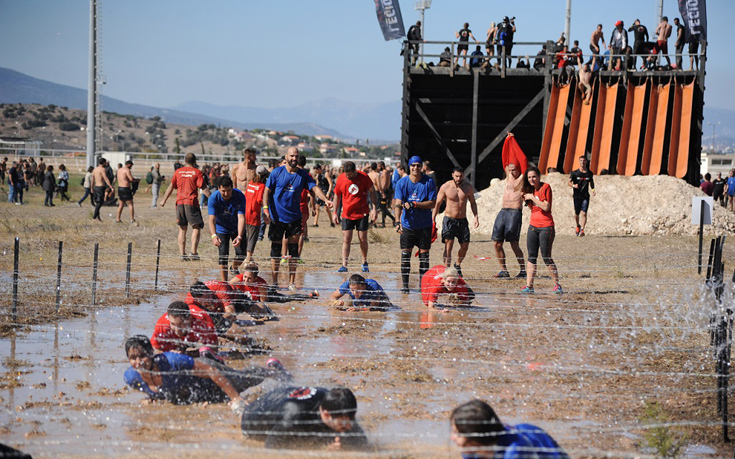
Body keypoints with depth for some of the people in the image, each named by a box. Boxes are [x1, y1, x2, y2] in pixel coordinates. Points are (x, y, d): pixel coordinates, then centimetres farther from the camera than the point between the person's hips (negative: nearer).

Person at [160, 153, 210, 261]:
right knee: (196, 227, 1)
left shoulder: (178, 172, 11)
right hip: (191, 203, -4)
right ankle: (193, 252, -11)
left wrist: (164, 200, 25)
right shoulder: (197, 172, 0)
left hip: (180, 203, 4)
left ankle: (182, 253, 4)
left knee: (182, 229, 10)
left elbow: (171, 187, 15)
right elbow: (203, 188, -7)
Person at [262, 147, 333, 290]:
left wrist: (325, 199, -27)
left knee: (293, 250, 3)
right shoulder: (277, 172, -2)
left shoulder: (303, 175, 2)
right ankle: (274, 281, 10)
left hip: (294, 217, 2)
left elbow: (314, 187, -9)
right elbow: (267, 191, -1)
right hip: (277, 217, -2)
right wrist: (266, 209, -13)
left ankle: (291, 282, 10)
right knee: (276, 249, 2)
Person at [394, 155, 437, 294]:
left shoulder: (429, 182, -5)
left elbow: (432, 203, -8)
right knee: (405, 255, -3)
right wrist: (398, 222, -25)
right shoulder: (402, 183, -3)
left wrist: (414, 204, -20)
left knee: (424, 255, 4)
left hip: (424, 225, 0)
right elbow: (398, 204, -10)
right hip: (407, 224, 0)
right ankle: (405, 285, 4)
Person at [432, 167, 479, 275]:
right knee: (448, 245, -14)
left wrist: (476, 216, 4)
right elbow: (437, 204, 0)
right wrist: (433, 219, -6)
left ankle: (458, 265, 33)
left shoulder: (468, 187, 3)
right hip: (449, 219, -3)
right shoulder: (445, 187, -6)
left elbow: (472, 202, 16)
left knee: (465, 246, 6)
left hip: (462, 220, 3)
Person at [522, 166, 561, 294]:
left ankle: (557, 284, 7)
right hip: (533, 226, 7)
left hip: (546, 227, -7)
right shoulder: (530, 189, 11)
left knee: (546, 258, -4)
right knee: (531, 257, 3)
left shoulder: (545, 187, -9)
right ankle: (529, 286, 2)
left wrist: (532, 197, -14)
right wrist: (526, 199, 2)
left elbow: (546, 207, -17)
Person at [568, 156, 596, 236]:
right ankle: (578, 226, 37)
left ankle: (582, 230, -20)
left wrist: (592, 191, 5)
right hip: (577, 196, 0)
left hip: (585, 196, 0)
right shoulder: (574, 173, 0)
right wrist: (573, 185, -26)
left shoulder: (589, 173, 6)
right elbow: (569, 182, -4)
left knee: (584, 213, -14)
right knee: (577, 213, 9)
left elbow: (591, 182, 21)